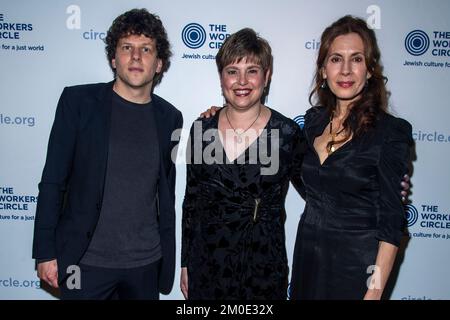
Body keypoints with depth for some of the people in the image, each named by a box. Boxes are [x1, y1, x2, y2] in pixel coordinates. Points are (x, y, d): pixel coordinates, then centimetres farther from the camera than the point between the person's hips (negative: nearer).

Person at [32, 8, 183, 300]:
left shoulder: (170, 117, 2)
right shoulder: (78, 101, -5)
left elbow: (167, 194, 8)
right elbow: (53, 181, -4)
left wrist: (168, 258, 11)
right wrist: (45, 252, -5)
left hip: (147, 264, 3)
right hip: (86, 262, -2)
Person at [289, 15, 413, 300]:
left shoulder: (391, 131, -13)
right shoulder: (314, 119, 1)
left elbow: (391, 222, -13)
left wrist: (375, 292, -17)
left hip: (356, 263, -5)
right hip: (307, 255, 5)